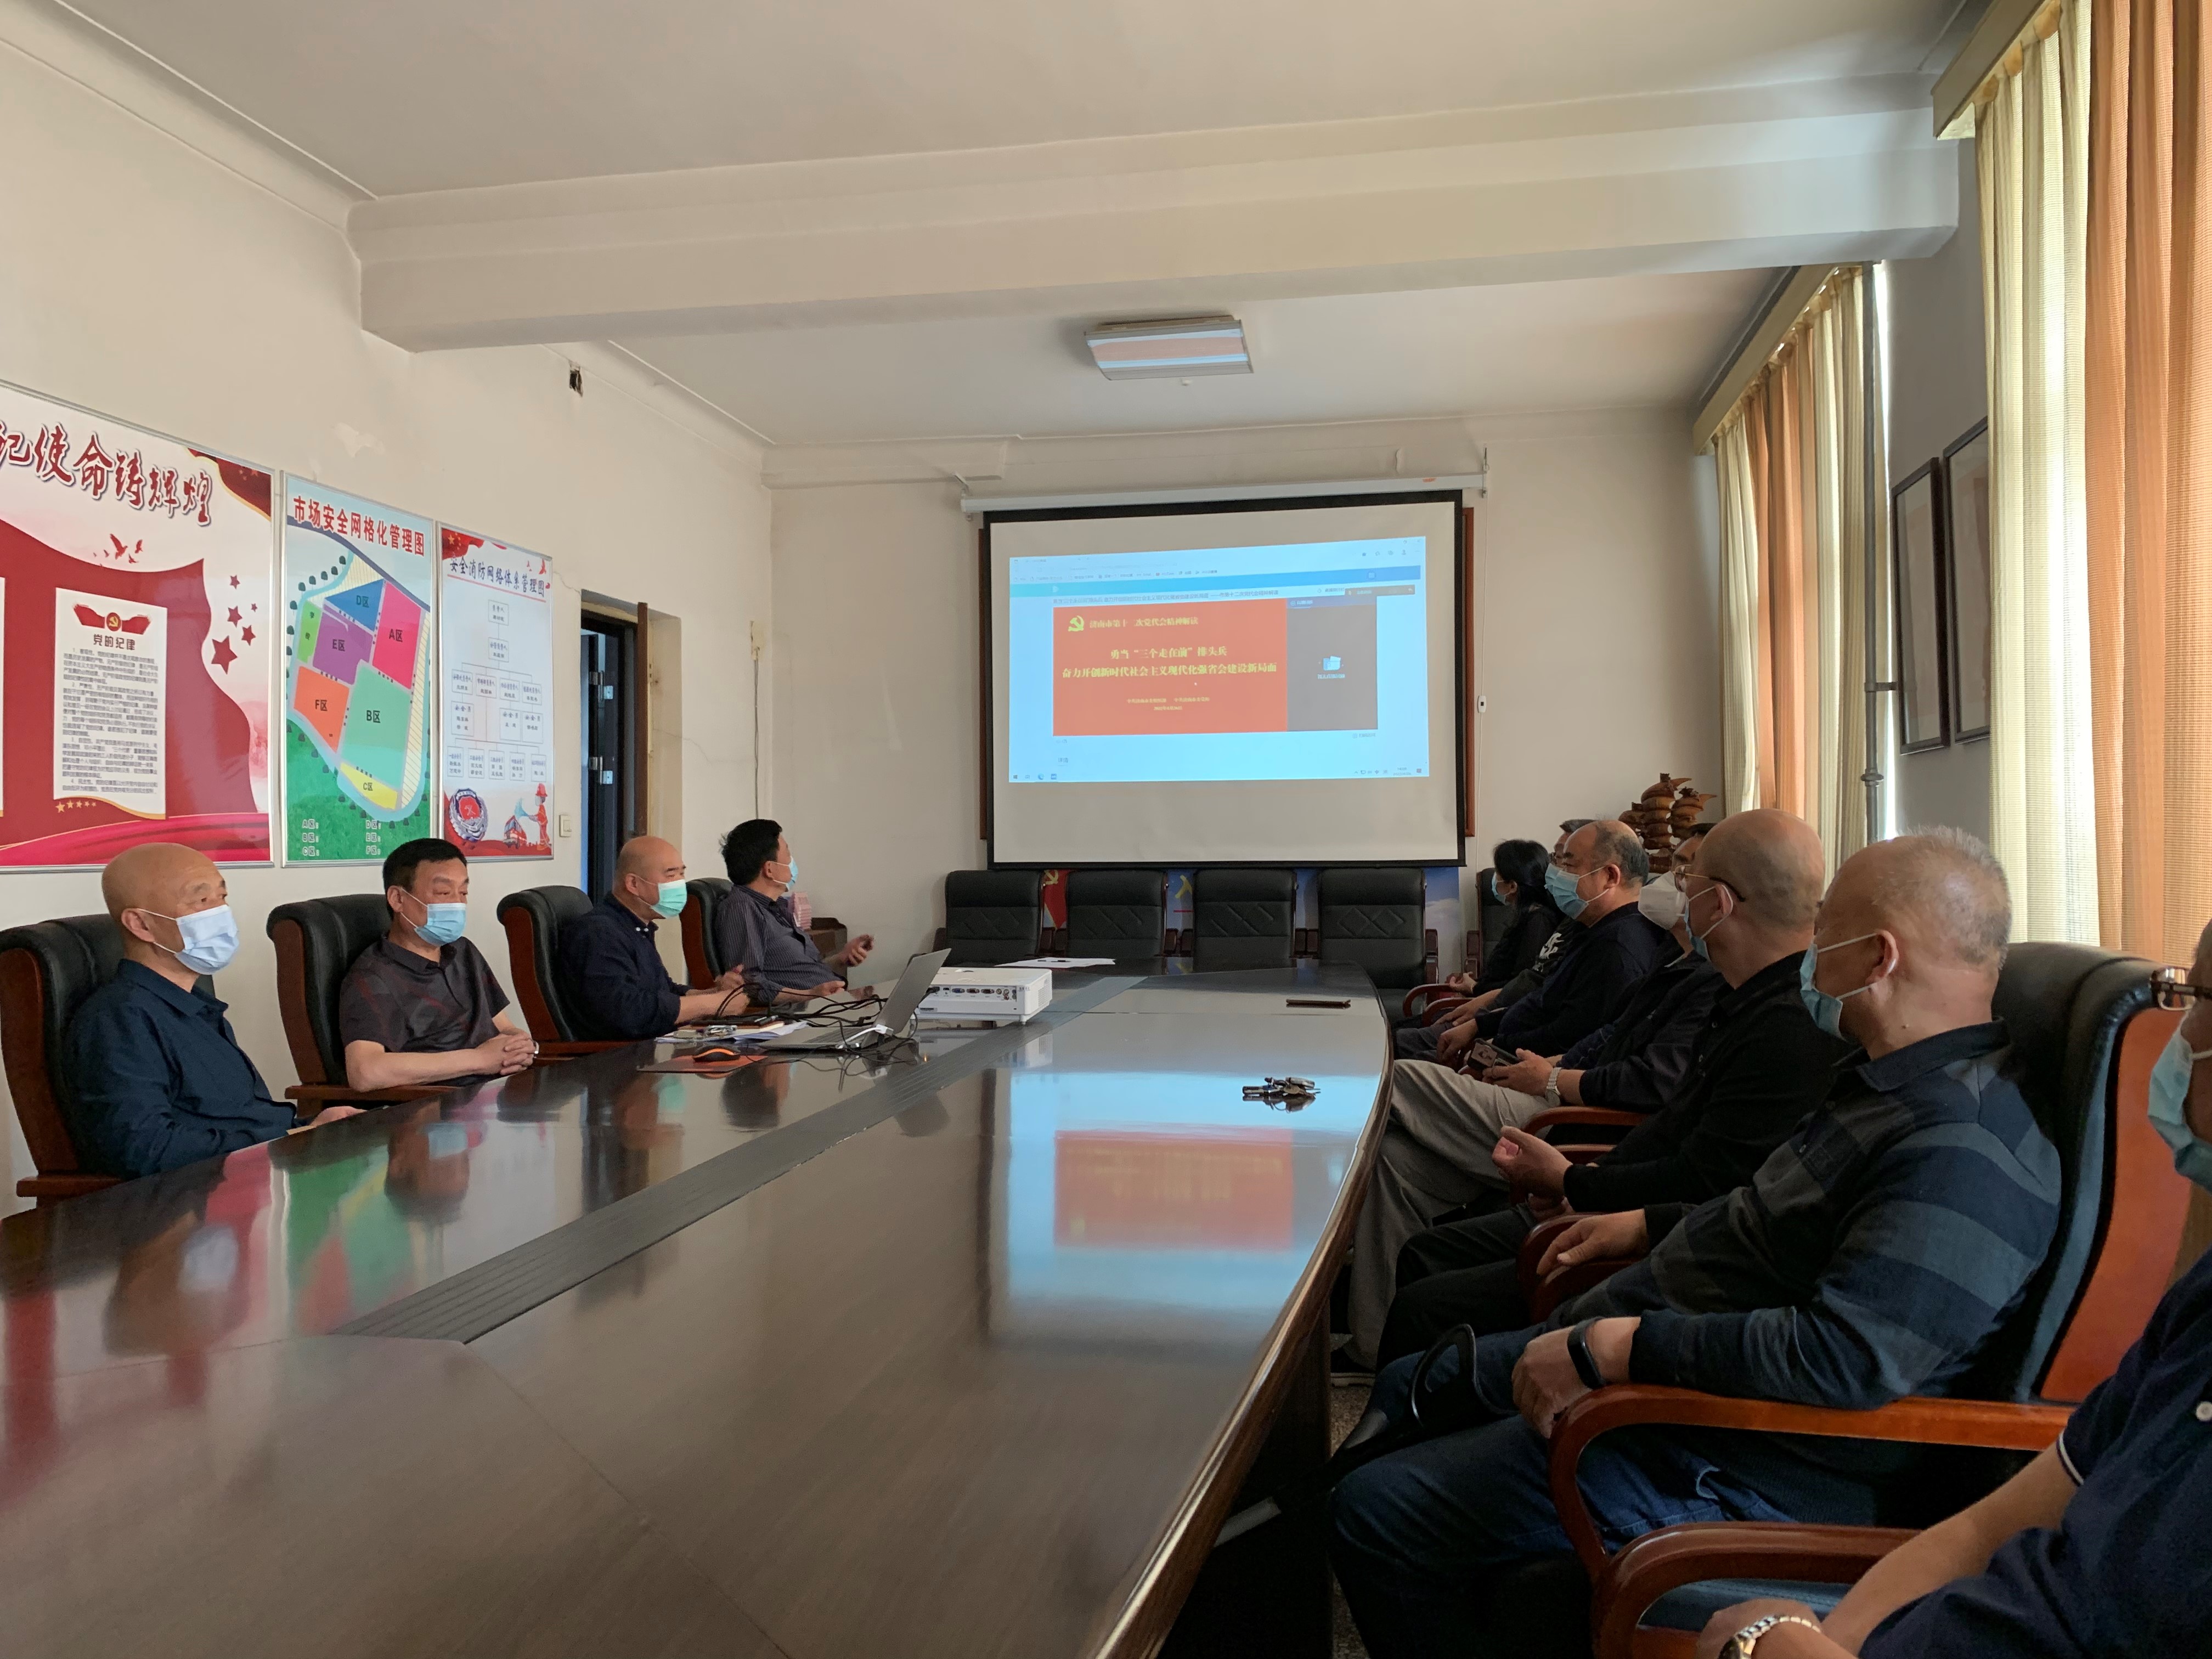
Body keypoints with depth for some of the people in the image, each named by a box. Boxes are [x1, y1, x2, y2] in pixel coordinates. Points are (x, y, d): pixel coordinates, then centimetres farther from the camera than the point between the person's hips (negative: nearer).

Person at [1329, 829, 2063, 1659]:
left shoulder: (1964, 1153, -28)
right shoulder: (1898, 1083, 7)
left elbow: (1852, 1357, -37)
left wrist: (1621, 1346, -31)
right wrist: (1647, 1226, 24)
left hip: (1737, 1464, -11)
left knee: (1373, 1513, -12)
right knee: (1410, 1388, 19)